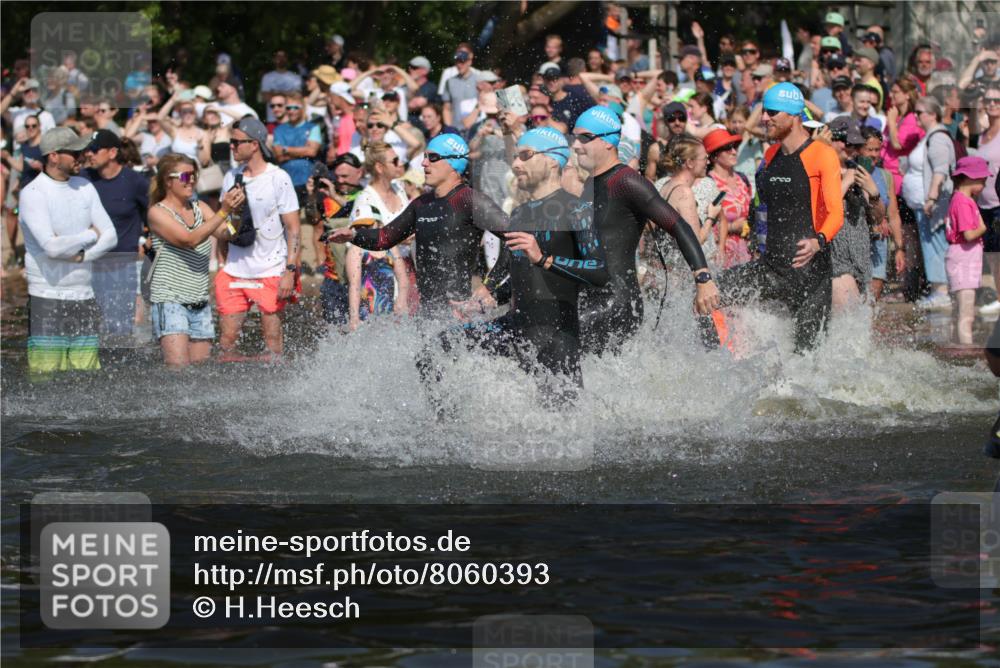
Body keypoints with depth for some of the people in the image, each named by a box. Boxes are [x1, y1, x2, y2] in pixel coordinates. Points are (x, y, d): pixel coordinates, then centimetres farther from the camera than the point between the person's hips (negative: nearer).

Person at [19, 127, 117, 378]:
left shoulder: (85, 188, 11)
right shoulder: (32, 194, -9)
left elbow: (111, 236, 6)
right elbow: (52, 246, -20)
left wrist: (82, 255, -11)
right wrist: (90, 235, -4)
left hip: (83, 295, 6)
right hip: (47, 298, -6)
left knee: (87, 375, 3)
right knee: (45, 373, -10)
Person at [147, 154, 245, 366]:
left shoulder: (200, 208, 13)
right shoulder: (158, 212, -5)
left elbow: (225, 234, 1)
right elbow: (189, 240, -18)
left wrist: (236, 211, -19)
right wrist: (223, 212, -24)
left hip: (200, 303, 6)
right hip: (170, 300, -6)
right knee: (179, 369, -18)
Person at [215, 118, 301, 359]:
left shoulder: (278, 178, -6)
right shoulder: (231, 178, 10)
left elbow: (293, 228, -7)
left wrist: (290, 270, -14)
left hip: (270, 273, -5)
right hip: (234, 271, 5)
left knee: (273, 339, -3)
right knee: (226, 338, 1)